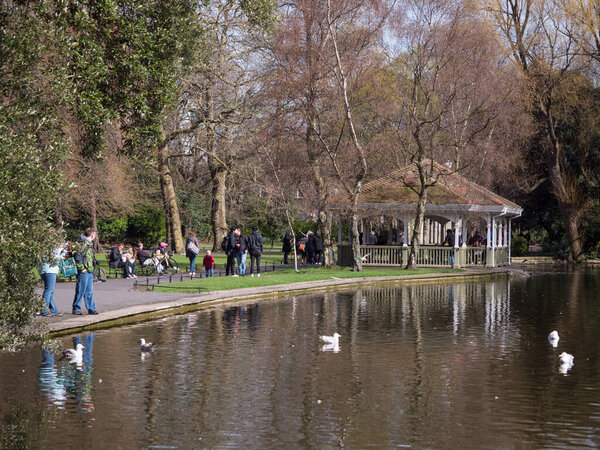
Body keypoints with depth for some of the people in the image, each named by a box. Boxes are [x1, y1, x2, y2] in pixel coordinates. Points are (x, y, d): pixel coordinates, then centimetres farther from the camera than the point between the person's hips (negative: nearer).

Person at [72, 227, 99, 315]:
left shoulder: (89, 243, 16)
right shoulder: (82, 243, -15)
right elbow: (77, 256, -21)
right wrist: (81, 268, -19)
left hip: (90, 271, 9)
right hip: (84, 271, -9)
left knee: (89, 291, 13)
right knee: (81, 290, -2)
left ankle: (91, 308, 18)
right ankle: (76, 309, 6)